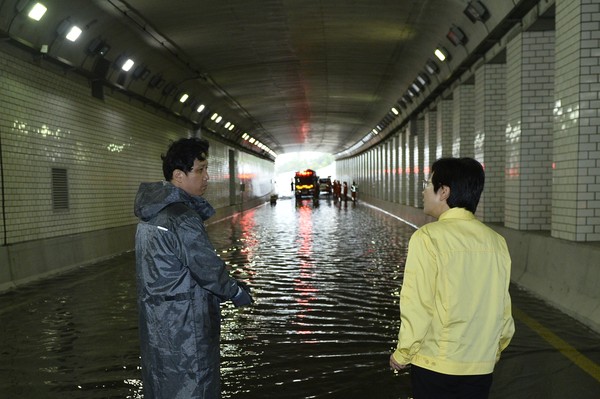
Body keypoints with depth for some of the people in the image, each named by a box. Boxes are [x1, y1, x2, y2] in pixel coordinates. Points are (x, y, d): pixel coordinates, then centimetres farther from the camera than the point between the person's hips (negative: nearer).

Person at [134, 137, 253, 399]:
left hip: (156, 323, 9)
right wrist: (238, 293, 0)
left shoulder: (152, 213, 7)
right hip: (183, 329, -9)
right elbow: (209, 268, -18)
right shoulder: (182, 218, -23)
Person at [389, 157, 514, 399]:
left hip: (437, 366, -4)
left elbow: (417, 308, -16)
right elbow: (503, 309, 5)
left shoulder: (428, 238, -16)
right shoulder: (496, 242, -1)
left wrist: (402, 355, -2)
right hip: (482, 368, 5)